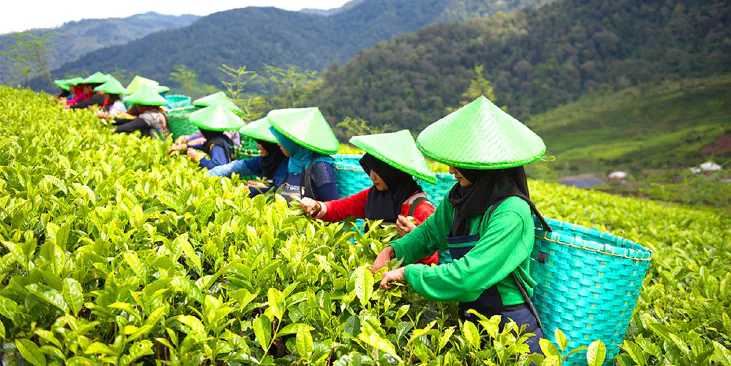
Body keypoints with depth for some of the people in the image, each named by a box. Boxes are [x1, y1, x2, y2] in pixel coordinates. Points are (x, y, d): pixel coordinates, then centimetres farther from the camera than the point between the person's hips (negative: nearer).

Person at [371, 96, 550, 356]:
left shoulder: (511, 213, -23)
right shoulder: (459, 198, 0)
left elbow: (469, 275, -27)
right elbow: (430, 233, 17)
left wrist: (408, 272, -19)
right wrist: (392, 250, 1)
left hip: (510, 326, -6)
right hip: (470, 316, 6)